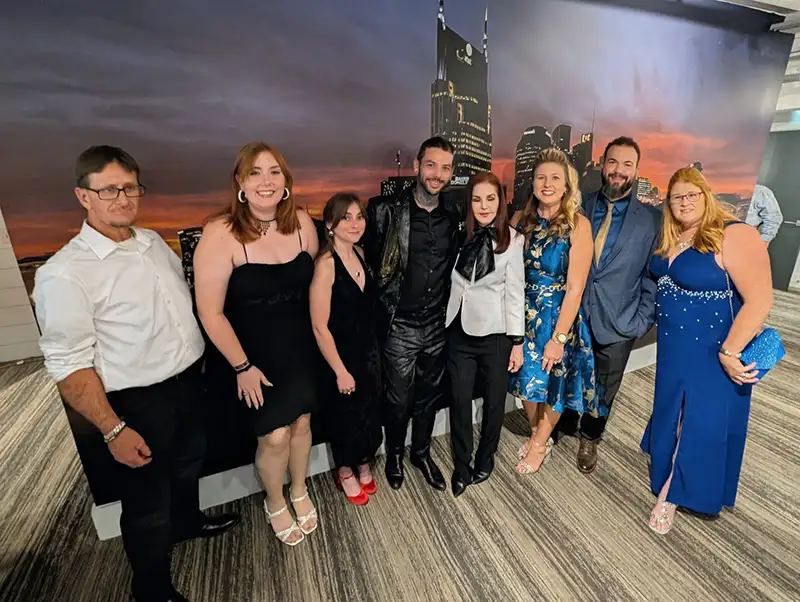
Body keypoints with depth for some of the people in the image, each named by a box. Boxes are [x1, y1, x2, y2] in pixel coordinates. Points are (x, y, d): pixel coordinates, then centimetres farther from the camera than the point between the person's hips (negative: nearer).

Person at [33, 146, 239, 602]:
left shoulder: (153, 242, 3)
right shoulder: (64, 274, -19)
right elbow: (70, 365, -18)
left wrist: (197, 364, 16)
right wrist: (114, 430, -19)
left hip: (191, 382, 7)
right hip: (138, 404, -7)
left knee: (189, 464, 30)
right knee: (147, 505, 14)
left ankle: (188, 522, 60)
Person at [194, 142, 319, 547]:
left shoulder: (301, 222, -7)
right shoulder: (221, 234, -20)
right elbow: (210, 313, -16)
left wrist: (313, 337, 9)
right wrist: (242, 367, -11)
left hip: (299, 347, 4)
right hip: (252, 353, -4)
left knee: (301, 423, 17)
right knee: (274, 436, 3)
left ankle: (300, 491, 47)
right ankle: (275, 503, 38)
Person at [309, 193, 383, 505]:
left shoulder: (360, 254, 0)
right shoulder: (326, 263, -22)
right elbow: (320, 326, -20)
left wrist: (374, 350, 8)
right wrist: (340, 371, -14)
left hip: (369, 352, 6)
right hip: (340, 357, -6)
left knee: (371, 414, 19)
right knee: (346, 418, 15)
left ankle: (364, 465, 47)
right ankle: (345, 473, 43)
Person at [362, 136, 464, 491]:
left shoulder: (455, 214, 1)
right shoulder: (386, 210, -11)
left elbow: (456, 264, 11)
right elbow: (370, 260, -6)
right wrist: (386, 297, -5)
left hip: (438, 324, 4)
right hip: (400, 325, -3)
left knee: (429, 395, 19)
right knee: (399, 398, 12)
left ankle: (421, 452, 44)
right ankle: (394, 453, 41)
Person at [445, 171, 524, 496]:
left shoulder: (512, 239, -7)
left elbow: (515, 292, -5)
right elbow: (451, 281, 4)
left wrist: (517, 341, -4)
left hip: (495, 334, -1)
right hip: (459, 331, 2)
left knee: (494, 400, 15)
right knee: (460, 401, 10)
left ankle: (485, 459, 40)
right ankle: (461, 466, 31)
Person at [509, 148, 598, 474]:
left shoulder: (578, 224, -14)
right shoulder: (522, 220, -2)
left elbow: (575, 287, -15)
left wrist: (558, 338, -15)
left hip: (559, 316, -3)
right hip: (524, 315, 4)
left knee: (552, 384, 13)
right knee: (526, 379, 16)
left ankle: (539, 443, 40)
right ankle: (538, 436, 44)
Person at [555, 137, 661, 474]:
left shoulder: (652, 219, -4)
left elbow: (653, 276, -1)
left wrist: (643, 321, -5)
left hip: (617, 325, 0)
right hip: (573, 318, 1)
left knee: (603, 390, 18)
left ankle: (590, 438, 43)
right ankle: (564, 425, 45)